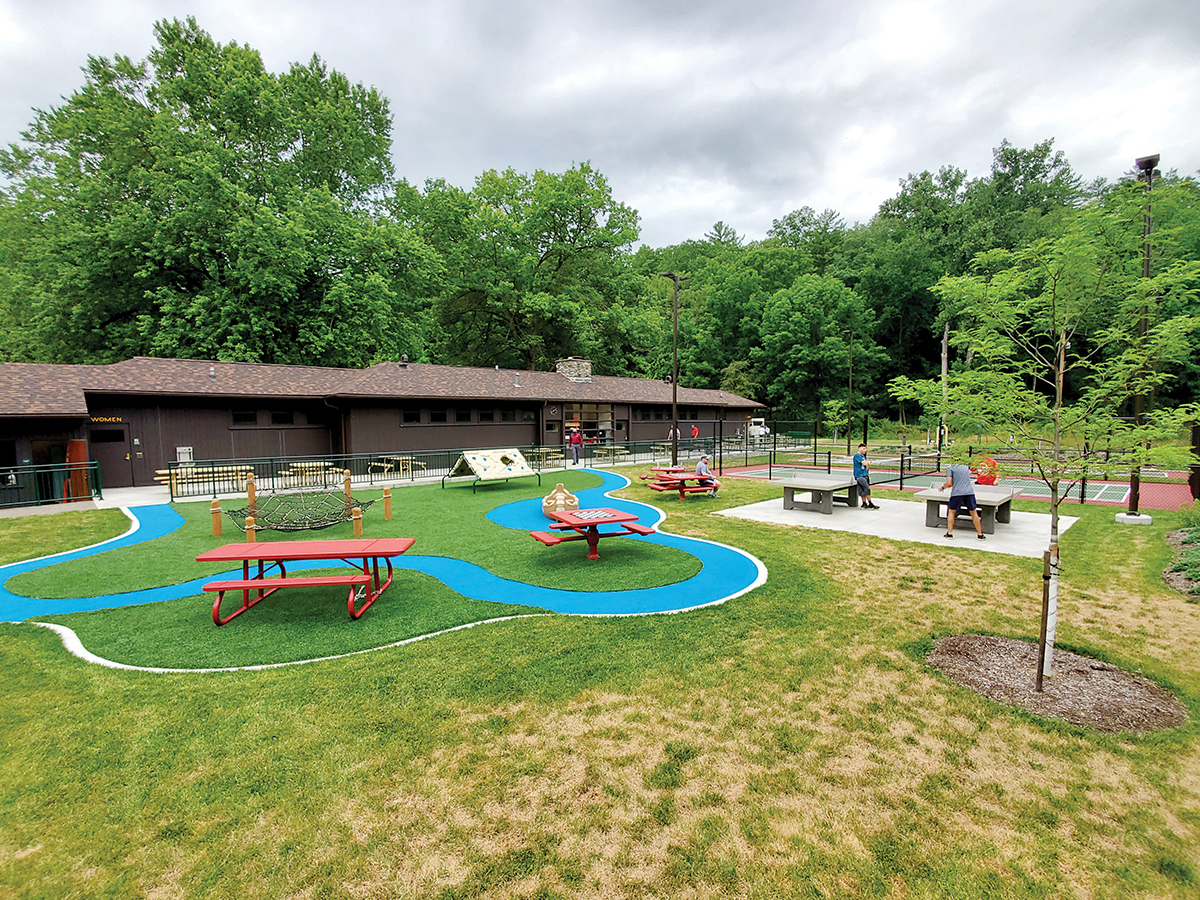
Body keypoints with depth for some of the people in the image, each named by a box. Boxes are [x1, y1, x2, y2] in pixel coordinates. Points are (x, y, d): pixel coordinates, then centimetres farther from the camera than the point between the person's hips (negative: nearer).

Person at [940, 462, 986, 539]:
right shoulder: (966, 467, 18)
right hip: (969, 492, 3)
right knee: (973, 512, 14)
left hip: (957, 493, -3)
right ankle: (980, 534, 18)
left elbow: (949, 483, -5)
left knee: (951, 512, 11)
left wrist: (943, 487, 13)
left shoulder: (950, 468, 3)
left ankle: (949, 533, 6)